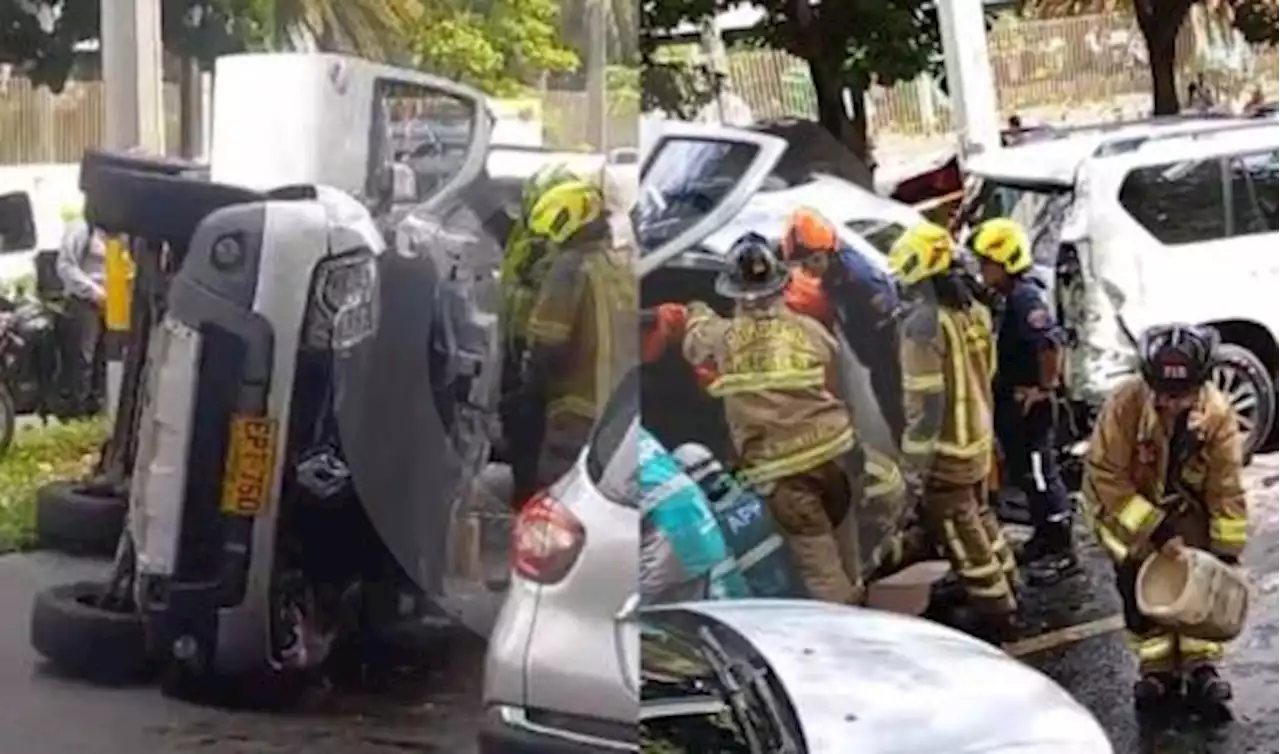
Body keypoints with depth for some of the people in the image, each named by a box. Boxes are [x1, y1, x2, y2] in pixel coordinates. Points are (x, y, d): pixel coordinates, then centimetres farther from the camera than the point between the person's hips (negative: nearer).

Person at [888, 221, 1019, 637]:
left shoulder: (923, 322, -23)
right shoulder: (973, 309, 3)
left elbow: (925, 402, -24)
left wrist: (914, 463, -18)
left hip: (948, 450, -9)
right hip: (979, 439, 9)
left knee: (961, 533, 5)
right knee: (980, 517, 25)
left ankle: (995, 612, 13)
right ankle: (1005, 592, 38)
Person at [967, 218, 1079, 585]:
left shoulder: (1025, 298, -22)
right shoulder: (1004, 297, 8)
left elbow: (1051, 342, -35)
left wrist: (1045, 387, -25)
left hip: (1029, 403, -10)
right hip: (1011, 401, 10)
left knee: (1040, 474, -3)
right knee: (1023, 473, 19)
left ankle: (1062, 551, 4)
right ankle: (1043, 538, 32)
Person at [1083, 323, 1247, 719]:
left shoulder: (1218, 413, -23)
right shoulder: (1124, 404, -31)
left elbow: (1226, 489, -15)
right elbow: (1105, 477, -27)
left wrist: (1227, 551, -17)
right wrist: (1154, 529, -30)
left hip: (1188, 508, 2)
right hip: (1125, 507, -2)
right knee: (1138, 583, -9)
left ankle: (1200, 664, 6)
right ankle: (1157, 668, 5)